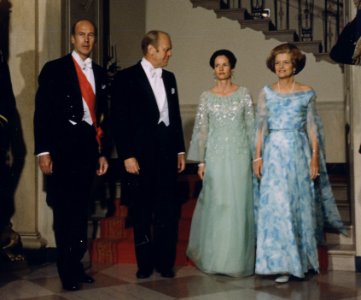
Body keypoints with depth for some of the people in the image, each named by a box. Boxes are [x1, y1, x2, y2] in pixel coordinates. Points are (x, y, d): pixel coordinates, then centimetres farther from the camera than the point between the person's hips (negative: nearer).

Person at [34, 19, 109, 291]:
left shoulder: (100, 74, 13)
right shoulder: (54, 69, 0)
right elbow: (42, 112, -6)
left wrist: (103, 152, 13)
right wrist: (43, 151, -13)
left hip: (88, 147, 5)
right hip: (62, 148, -4)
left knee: (81, 210, 11)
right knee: (64, 211, 0)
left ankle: (77, 263, 22)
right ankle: (67, 270, 10)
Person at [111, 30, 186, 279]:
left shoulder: (169, 78, 13)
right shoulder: (127, 78, -5)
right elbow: (119, 120, -9)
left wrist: (180, 150, 12)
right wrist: (127, 156, -13)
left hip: (167, 155, 5)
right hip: (140, 157, -4)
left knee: (169, 212, 5)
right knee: (142, 214, 7)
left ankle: (165, 262, 18)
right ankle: (145, 263, 20)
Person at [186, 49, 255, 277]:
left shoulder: (243, 94, 4)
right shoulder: (207, 97, 6)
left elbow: (251, 126, 4)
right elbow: (201, 129, 5)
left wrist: (256, 156, 0)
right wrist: (200, 160, 0)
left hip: (239, 155, 0)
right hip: (216, 155, 1)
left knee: (239, 205, 1)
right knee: (215, 205, 2)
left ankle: (238, 259, 13)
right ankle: (214, 258, 14)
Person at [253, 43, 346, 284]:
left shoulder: (307, 93, 5)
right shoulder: (266, 93, 8)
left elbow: (312, 128, 3)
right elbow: (261, 127, 6)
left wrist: (315, 158, -5)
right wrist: (258, 156, -2)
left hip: (298, 153, 0)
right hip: (274, 153, 1)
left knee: (300, 205, 4)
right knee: (276, 205, -3)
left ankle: (302, 260, 18)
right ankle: (282, 264, 3)